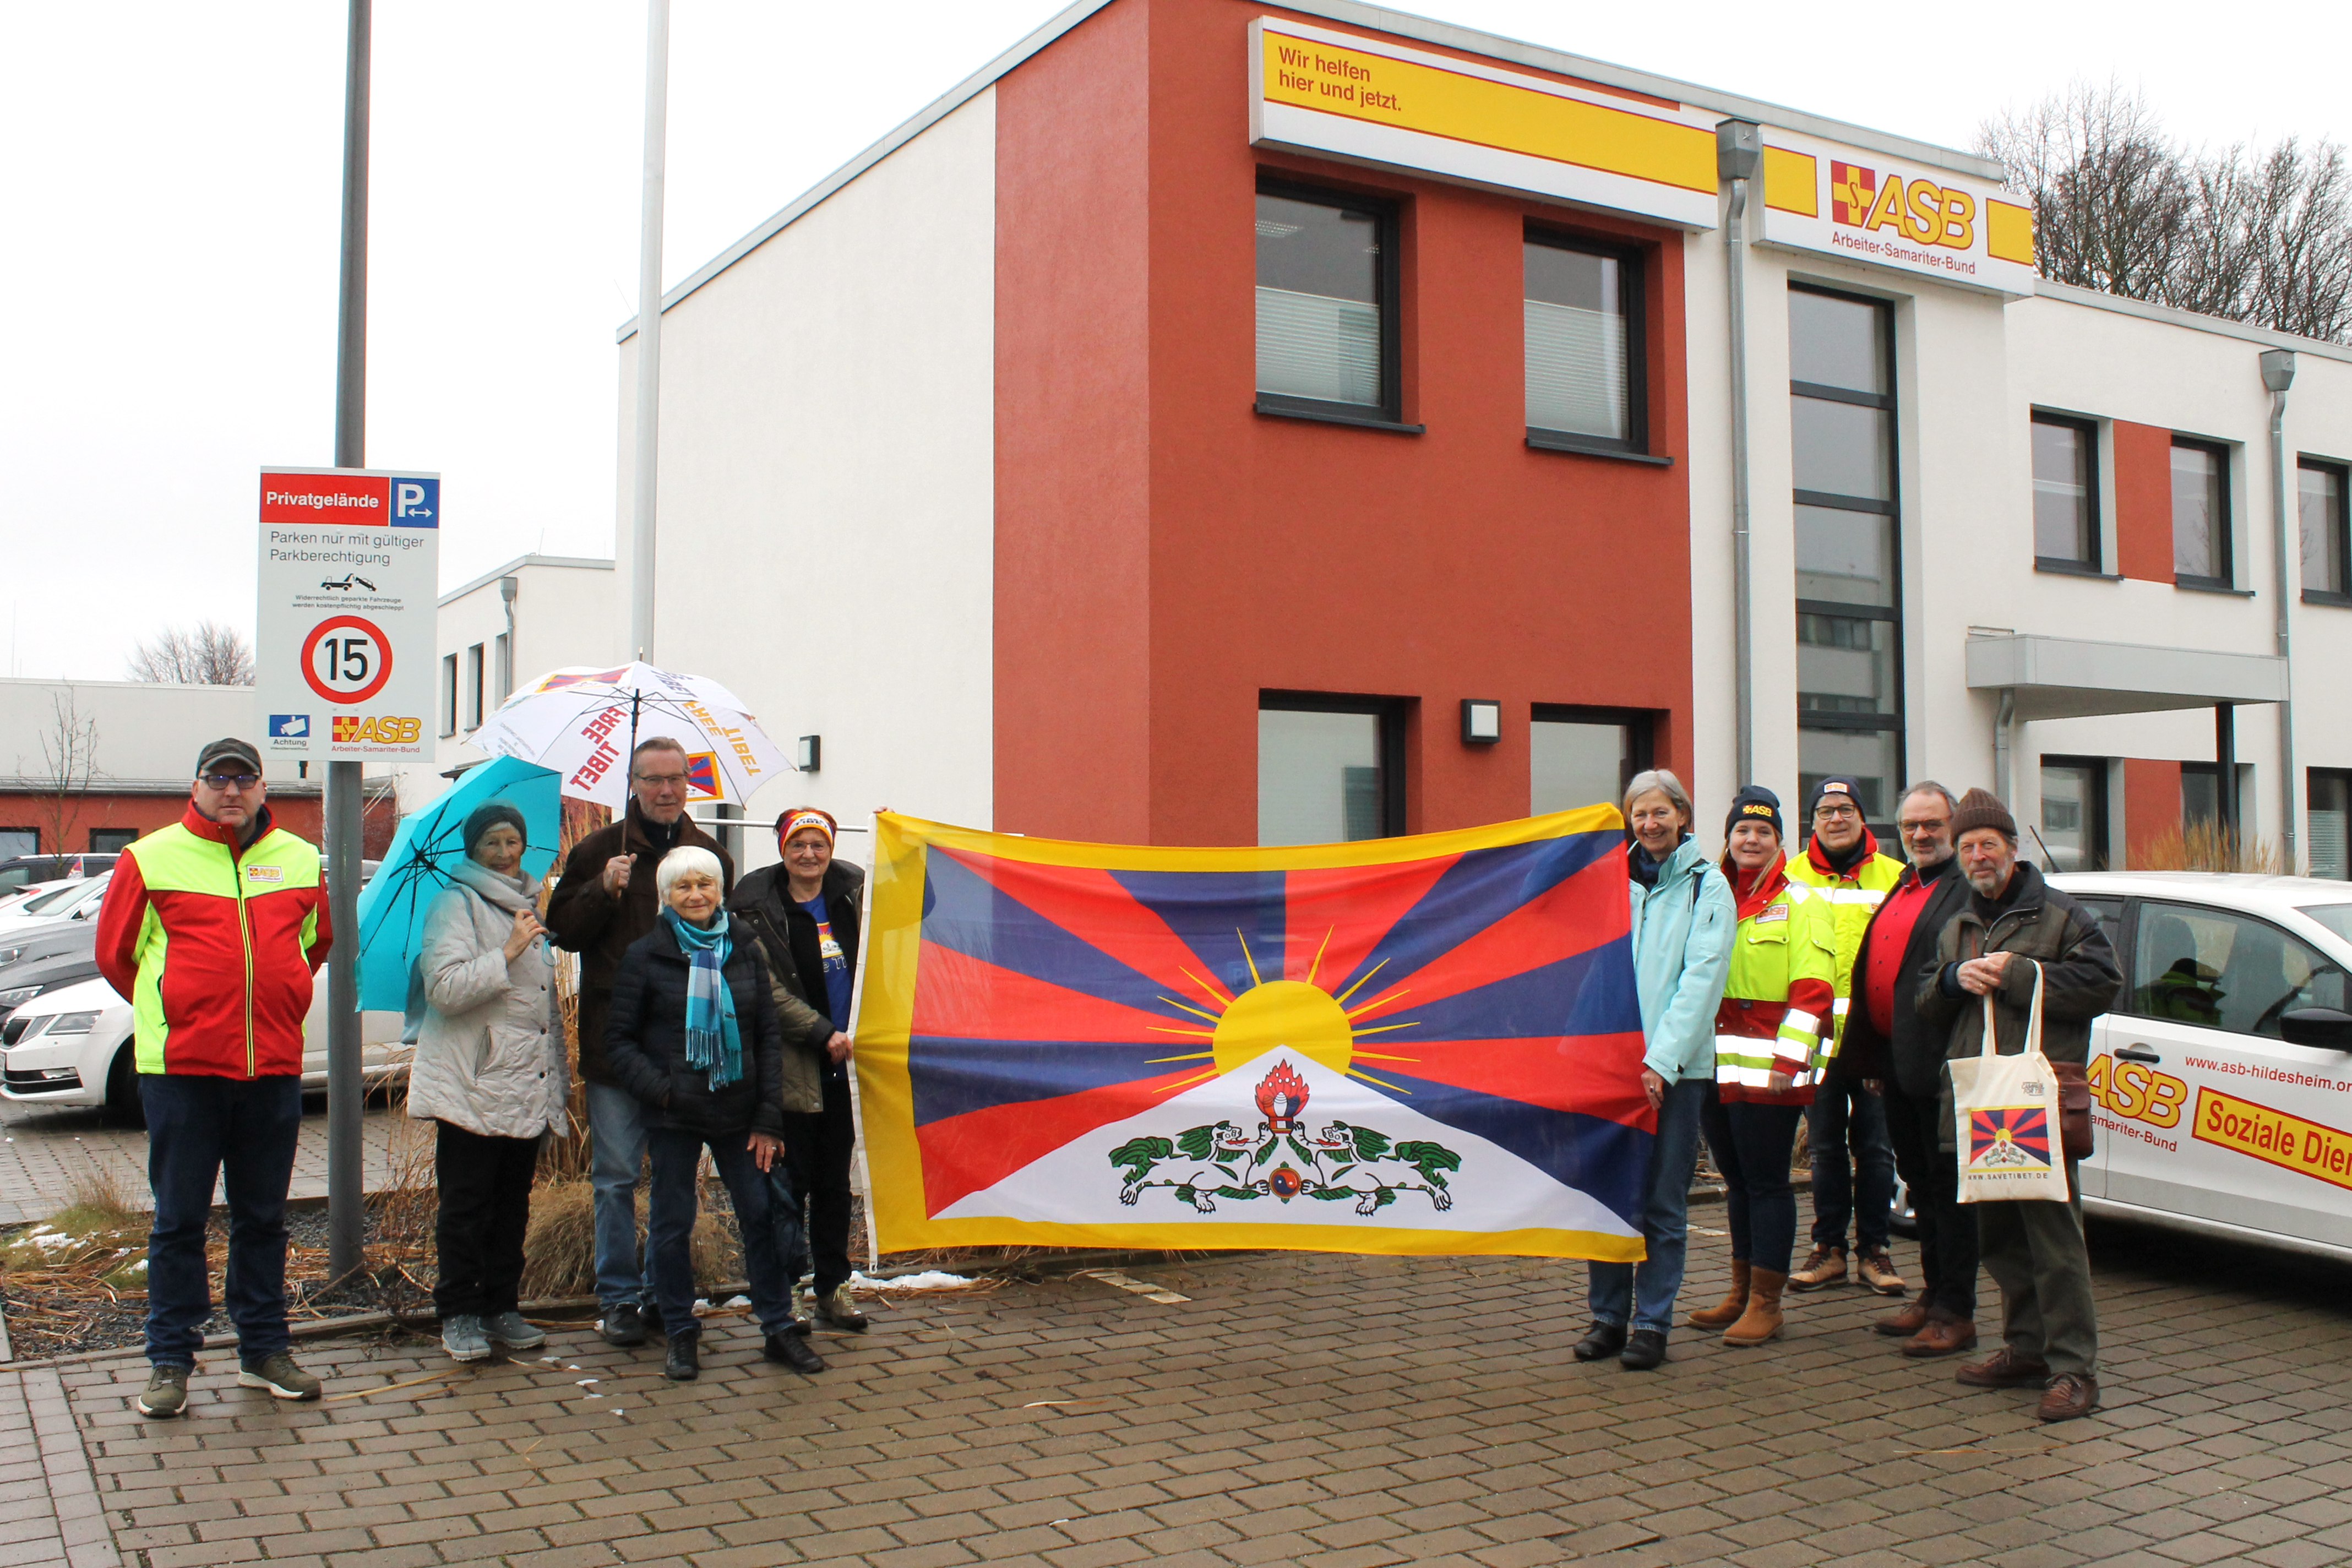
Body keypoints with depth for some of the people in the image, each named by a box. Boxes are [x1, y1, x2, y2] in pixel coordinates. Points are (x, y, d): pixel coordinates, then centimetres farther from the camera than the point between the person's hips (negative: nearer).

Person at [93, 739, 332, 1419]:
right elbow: (115, 952, 8)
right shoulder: (151, 859, -1)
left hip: (273, 1068, 3)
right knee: (179, 1220, 4)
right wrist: (170, 1013, 12)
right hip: (181, 1068, -2)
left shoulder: (299, 861, 7)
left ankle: (264, 1350, 21)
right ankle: (170, 1361, 14)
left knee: (263, 1217, 11)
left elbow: (318, 941, 22)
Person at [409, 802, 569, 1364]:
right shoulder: (456, 904, -6)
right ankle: (458, 1314, 9)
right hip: (474, 1086, -7)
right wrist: (508, 952, -22)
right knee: (466, 1203, 0)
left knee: (513, 1202, 11)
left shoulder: (530, 903, 17)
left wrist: (557, 1075, 22)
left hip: (528, 1087, 7)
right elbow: (445, 988, -18)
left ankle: (502, 1306, 19)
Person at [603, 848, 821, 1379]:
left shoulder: (743, 950, 5)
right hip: (673, 1116, -2)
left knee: (761, 1216, 4)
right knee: (672, 1224, 5)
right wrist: (659, 1088, -16)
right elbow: (619, 1041, 0)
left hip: (738, 1110, 2)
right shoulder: (645, 956, -1)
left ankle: (779, 1329, 15)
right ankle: (681, 1335, 19)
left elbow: (769, 1036, 6)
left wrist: (768, 1119, 0)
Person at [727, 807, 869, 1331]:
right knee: (791, 1180, 0)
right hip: (792, 1066, -4)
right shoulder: (760, 909, -6)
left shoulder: (851, 892, 8)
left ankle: (832, 1286, 21)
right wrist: (825, 1035, -15)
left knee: (835, 1179, 12)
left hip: (844, 1065, 4)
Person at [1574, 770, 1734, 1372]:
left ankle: (1652, 1324, 11)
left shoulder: (1707, 885, 1)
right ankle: (1608, 1316, 16)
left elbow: (1701, 978, -7)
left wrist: (1660, 1060, -15)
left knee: (1663, 1203, 2)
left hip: (1676, 1066, -3)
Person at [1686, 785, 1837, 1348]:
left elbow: (1812, 993, -8)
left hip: (1766, 1069, -5)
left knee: (1766, 1182, -1)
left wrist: (1785, 1061, -17)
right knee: (1737, 1180, 13)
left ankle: (1765, 1304, 5)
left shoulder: (1800, 905, -1)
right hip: (1713, 1065, 6)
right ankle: (1742, 1294, 22)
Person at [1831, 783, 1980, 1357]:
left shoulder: (1967, 888, -10)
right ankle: (1933, 1294, 29)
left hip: (1938, 1063, -9)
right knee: (1920, 1181, 17)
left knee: (1947, 1185, -1)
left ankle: (1955, 1314, 7)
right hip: (1894, 1062, 9)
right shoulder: (1902, 885, 17)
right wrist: (1871, 1058, 17)